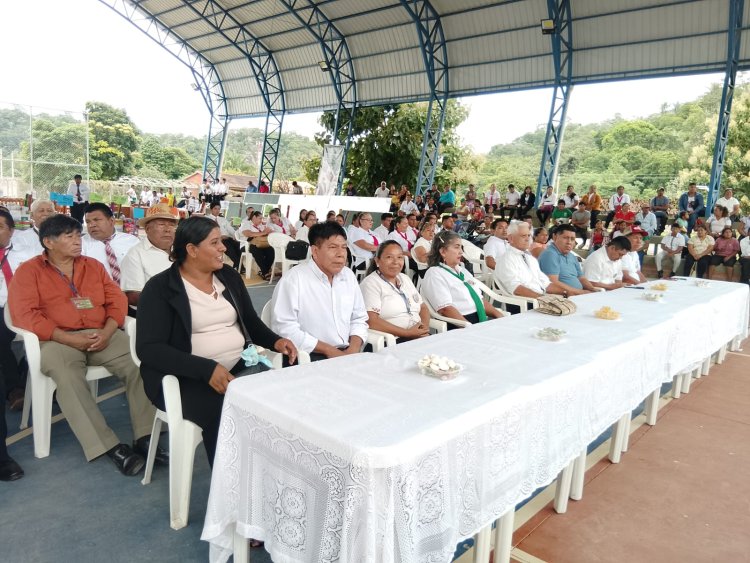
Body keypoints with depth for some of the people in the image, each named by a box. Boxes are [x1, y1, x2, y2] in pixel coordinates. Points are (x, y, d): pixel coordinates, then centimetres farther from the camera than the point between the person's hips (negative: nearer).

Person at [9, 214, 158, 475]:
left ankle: (144, 437, -22)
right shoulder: (29, 271, 7)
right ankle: (110, 446, -31)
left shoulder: (93, 265, 19)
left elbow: (117, 300, 11)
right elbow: (25, 314, -6)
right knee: (68, 379, -35)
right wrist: (71, 339, -16)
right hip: (58, 340, -3)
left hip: (103, 336, 3)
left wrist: (107, 333, -9)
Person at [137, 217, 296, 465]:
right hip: (188, 377, -5)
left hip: (241, 367, 5)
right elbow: (149, 349, -14)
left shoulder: (229, 277, 11)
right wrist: (206, 368, -26)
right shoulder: (160, 288, -5)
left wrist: (275, 340, -4)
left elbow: (251, 322, 19)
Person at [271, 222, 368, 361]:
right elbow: (284, 328, -15)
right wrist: (329, 350, -13)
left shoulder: (349, 275, 10)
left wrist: (353, 349, -4)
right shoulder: (294, 278, -9)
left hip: (347, 353, 6)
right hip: (310, 356, -6)